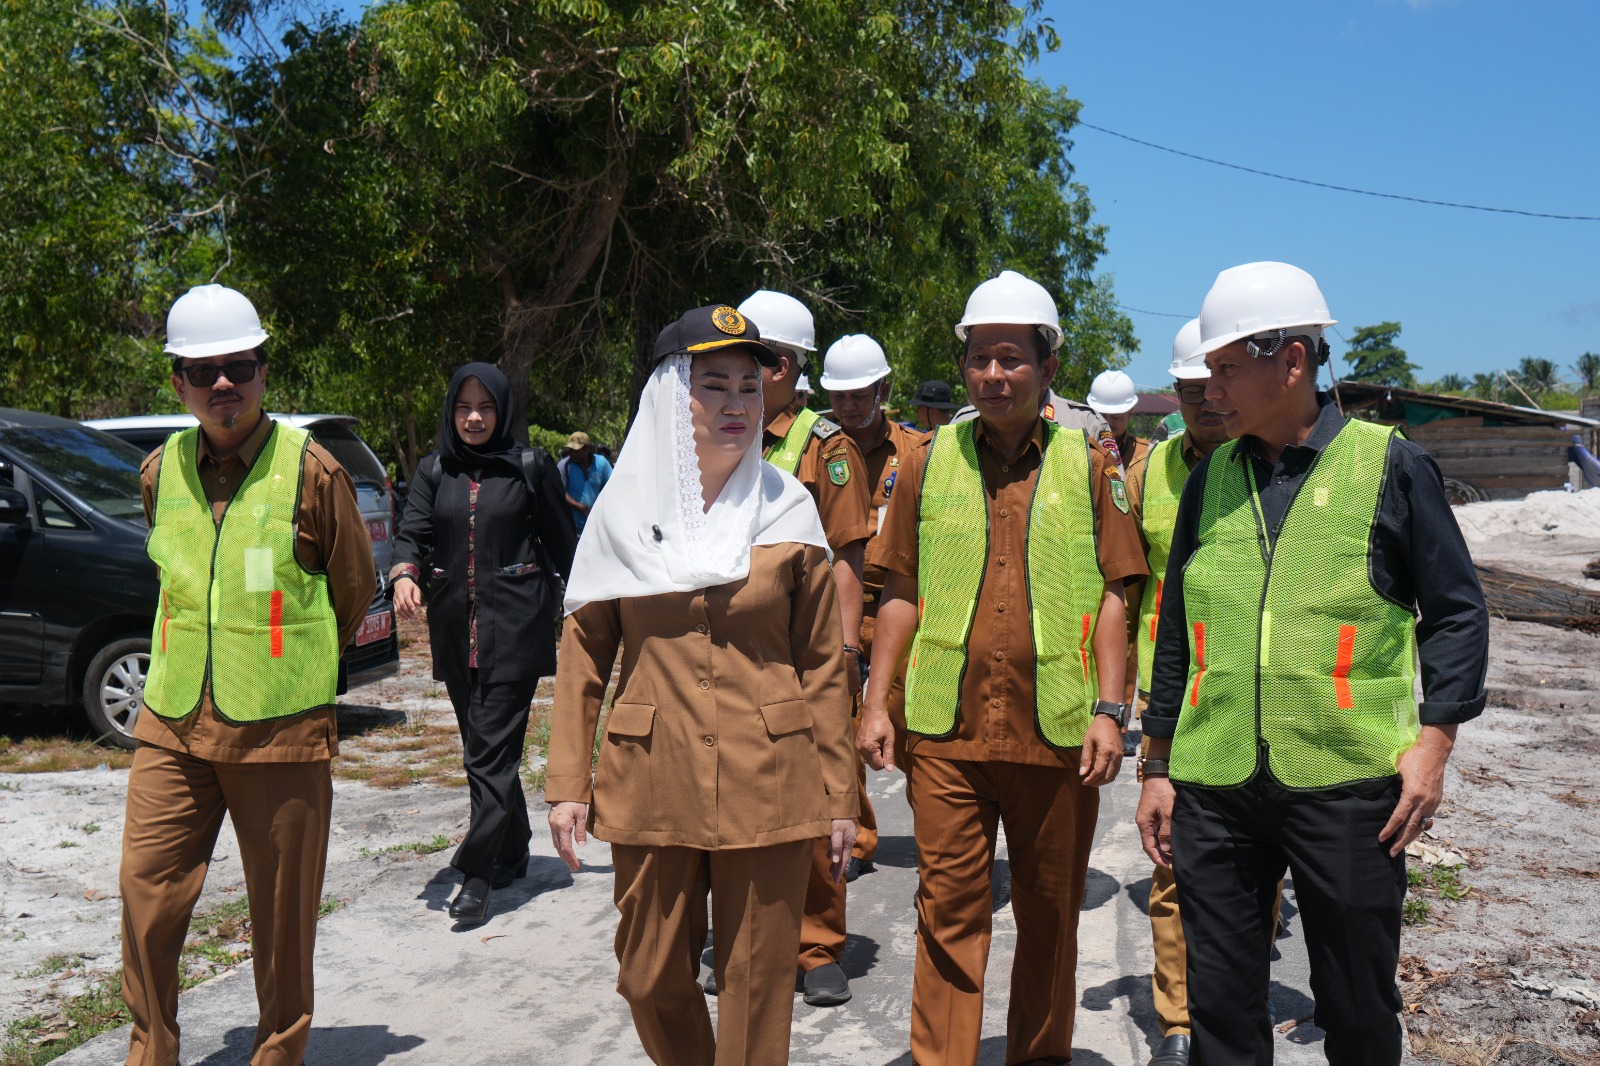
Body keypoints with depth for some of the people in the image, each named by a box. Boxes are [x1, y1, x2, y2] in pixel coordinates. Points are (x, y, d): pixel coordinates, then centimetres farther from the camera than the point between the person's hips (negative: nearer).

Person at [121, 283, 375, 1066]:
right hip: (173, 723, 4)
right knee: (146, 890, 4)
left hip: (282, 728, -4)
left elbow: (354, 589, 4)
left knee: (282, 911, 5)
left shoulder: (311, 470, -7)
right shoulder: (160, 473, 7)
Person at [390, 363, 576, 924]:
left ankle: (477, 875, -5)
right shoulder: (433, 470, 11)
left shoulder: (530, 467, 1)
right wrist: (404, 573, -21)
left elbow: (561, 542, 5)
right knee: (481, 745, 13)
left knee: (491, 749, -9)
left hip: (513, 625, -4)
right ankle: (513, 851, 29)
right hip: (454, 626, 5)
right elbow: (413, 531, 0)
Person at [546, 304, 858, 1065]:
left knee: (758, 982, 6)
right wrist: (567, 783, 1)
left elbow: (824, 661, 3)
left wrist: (838, 795, 1)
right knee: (649, 979, 12)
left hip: (769, 782, -1)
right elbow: (582, 654, 6)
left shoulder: (788, 509, 1)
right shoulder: (624, 509, 3)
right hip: (651, 782, 1)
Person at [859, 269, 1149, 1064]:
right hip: (946, 729, 0)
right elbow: (901, 593, 8)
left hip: (1057, 729, 0)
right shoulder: (930, 460, 6)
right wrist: (876, 702, 3)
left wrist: (1110, 709, -5)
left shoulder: (1088, 466, 4)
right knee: (949, 908, 4)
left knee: (1050, 911, 14)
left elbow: (1111, 596, 3)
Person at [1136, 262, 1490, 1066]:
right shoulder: (1211, 480, 9)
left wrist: (1432, 742, -8)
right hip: (1215, 787, 3)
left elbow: (1457, 613, 3)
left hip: (1347, 786, -3)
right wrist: (1159, 766, 12)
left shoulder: (1390, 466, -1)